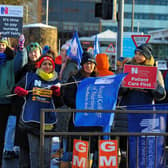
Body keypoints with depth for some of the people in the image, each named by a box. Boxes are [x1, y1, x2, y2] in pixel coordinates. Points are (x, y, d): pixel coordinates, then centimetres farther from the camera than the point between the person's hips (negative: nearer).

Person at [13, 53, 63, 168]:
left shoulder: (56, 81, 11)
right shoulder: (30, 77, 9)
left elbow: (59, 104, 10)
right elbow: (17, 88, 13)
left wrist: (57, 93, -8)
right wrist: (20, 91, -8)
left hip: (48, 119, 0)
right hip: (32, 118, 0)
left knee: (46, 149, -1)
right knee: (34, 149, 2)